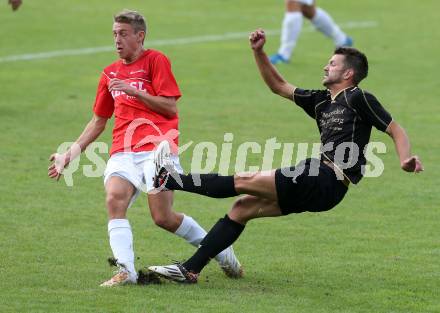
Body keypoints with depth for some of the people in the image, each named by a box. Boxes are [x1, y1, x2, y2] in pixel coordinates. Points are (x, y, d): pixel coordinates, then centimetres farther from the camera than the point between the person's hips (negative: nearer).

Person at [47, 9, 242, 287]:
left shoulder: (155, 60, 5)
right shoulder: (110, 73, 21)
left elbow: (170, 107, -3)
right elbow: (99, 121, 27)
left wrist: (133, 91, -11)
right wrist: (71, 154, 19)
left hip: (156, 147, -5)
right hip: (123, 152, 5)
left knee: (164, 218, -12)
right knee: (114, 199, -24)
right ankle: (125, 271, -30)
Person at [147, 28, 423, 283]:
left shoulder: (359, 99, -2)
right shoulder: (320, 101, 22)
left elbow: (396, 130, -3)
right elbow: (279, 85, 29)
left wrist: (405, 160, -22)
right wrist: (259, 52, 18)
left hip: (327, 181, -9)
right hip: (315, 187, 9)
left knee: (244, 181, -7)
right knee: (242, 207, 8)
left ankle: (169, 180, 0)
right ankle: (190, 269, 7)